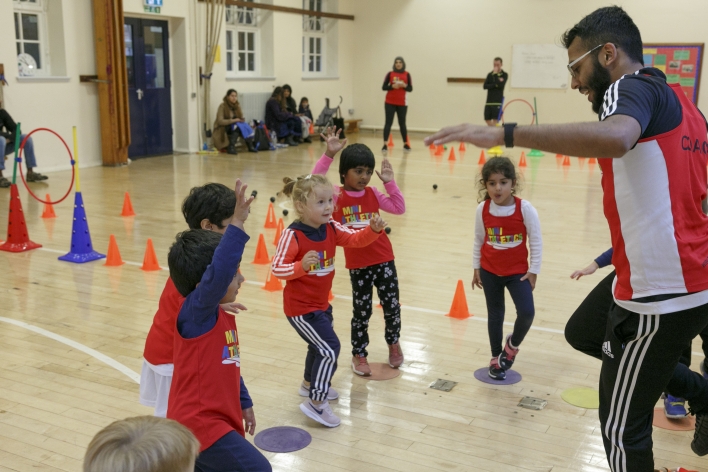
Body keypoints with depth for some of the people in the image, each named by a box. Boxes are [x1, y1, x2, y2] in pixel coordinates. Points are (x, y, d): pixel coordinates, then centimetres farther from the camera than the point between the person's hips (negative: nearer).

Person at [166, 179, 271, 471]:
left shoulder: (223, 316, 8)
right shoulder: (194, 311, -18)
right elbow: (218, 273, -38)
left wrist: (242, 405, 26)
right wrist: (237, 224, -44)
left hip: (215, 419, 9)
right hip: (199, 424, -9)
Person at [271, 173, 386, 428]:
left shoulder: (331, 228, -2)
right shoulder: (292, 235, -23)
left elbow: (356, 239, -6)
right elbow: (277, 268, -24)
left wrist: (374, 229, -26)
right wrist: (301, 266, -41)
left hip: (321, 303, 9)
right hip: (301, 308, -9)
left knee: (321, 346, 26)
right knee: (329, 348, -13)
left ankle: (310, 384, 51)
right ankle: (316, 402, 1)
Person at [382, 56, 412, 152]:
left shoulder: (407, 75, 5)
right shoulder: (390, 74, 3)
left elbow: (410, 89, 3)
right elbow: (384, 87, 0)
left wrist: (404, 85, -15)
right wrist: (392, 86, -16)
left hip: (402, 103, 1)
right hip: (390, 102, -1)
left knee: (402, 123, 7)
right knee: (388, 123, -5)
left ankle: (405, 144, 17)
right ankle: (385, 145, -7)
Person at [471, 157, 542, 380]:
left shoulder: (525, 208, -17)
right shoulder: (482, 209, -10)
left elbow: (536, 241, -9)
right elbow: (478, 240, 3)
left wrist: (533, 271, -7)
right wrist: (476, 268, 8)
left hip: (518, 271, -2)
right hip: (490, 271, 2)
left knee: (527, 313, -16)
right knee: (495, 315, 13)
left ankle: (512, 345, 15)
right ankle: (496, 358, 31)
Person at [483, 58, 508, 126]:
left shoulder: (504, 75, 2)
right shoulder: (490, 74, 12)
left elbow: (500, 85, -15)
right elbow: (485, 86, -1)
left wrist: (495, 74, -11)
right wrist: (495, 85, -14)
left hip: (498, 101, -4)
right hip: (489, 100, 4)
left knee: (495, 121, -11)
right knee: (487, 120, 5)